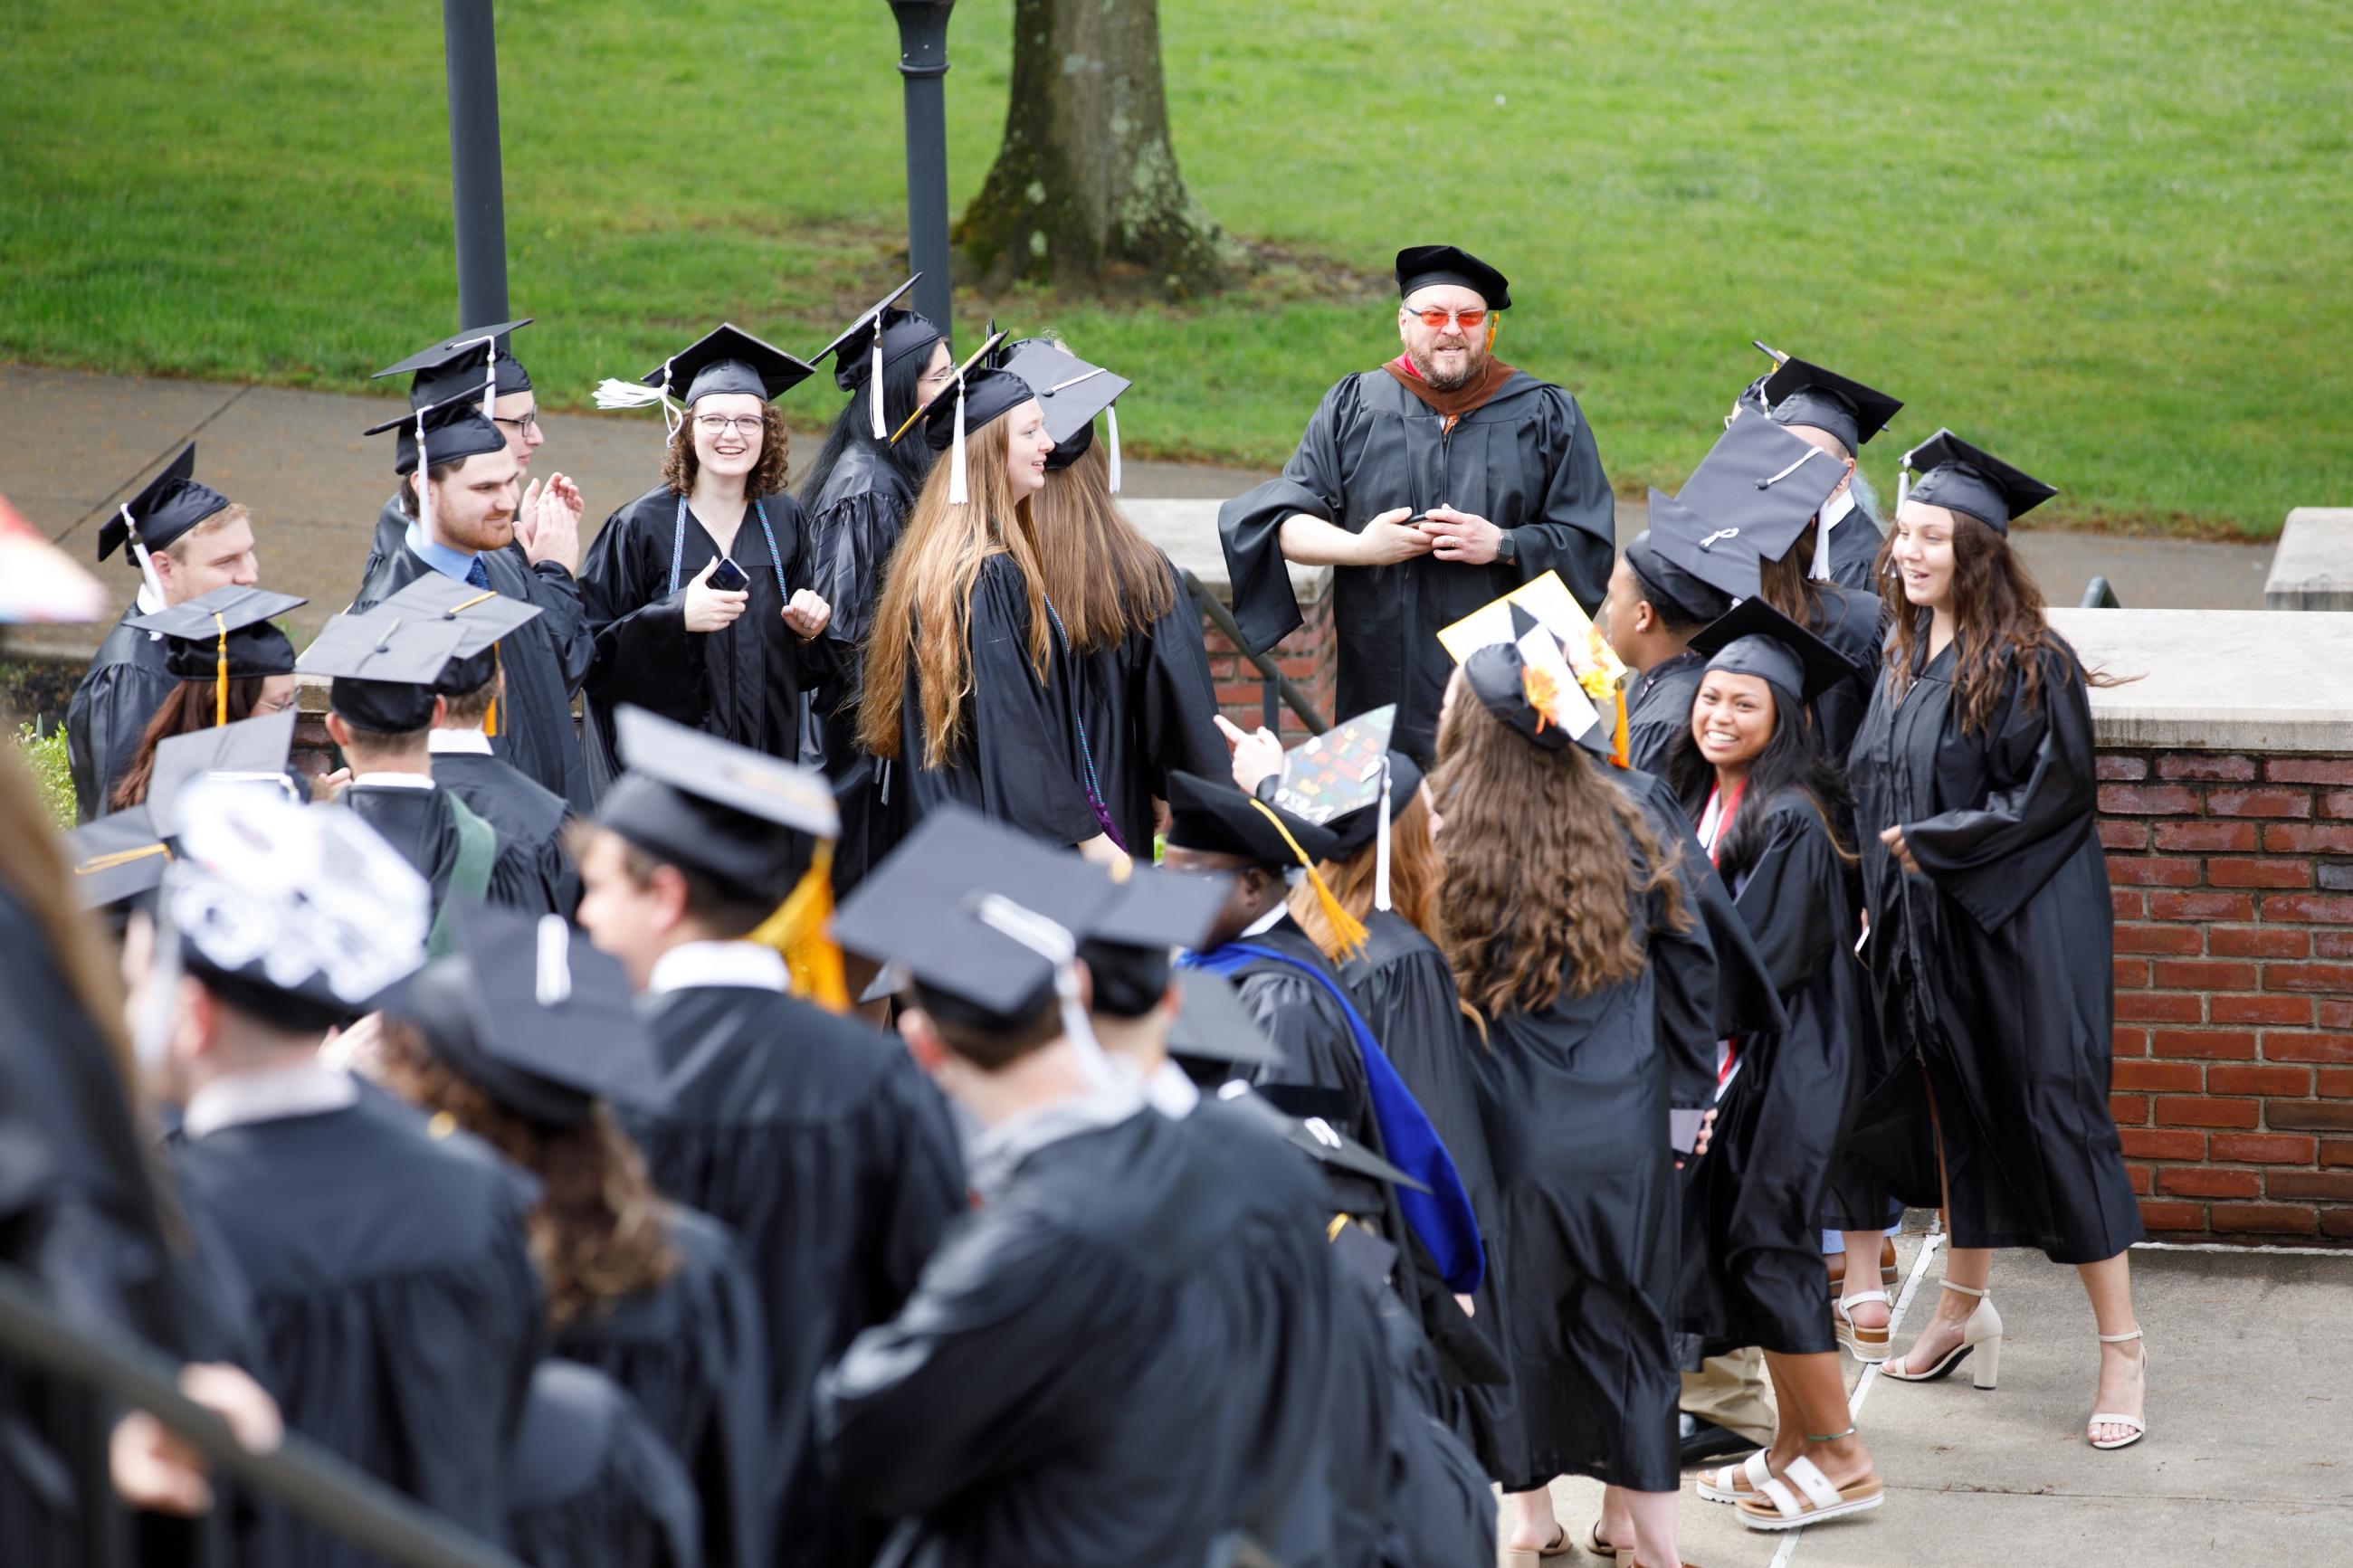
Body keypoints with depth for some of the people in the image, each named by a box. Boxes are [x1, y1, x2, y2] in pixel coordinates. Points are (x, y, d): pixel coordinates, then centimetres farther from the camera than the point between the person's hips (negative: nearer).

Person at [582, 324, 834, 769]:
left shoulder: (784, 520, 5)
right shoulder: (640, 526, -8)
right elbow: (596, 652, -12)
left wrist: (807, 628, -6)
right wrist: (676, 618, -25)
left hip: (770, 745, 4)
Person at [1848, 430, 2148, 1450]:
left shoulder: (2029, 665, -15)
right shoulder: (1907, 655, 9)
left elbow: (2051, 794, -17)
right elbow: (1872, 783, 19)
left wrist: (1931, 842, -14)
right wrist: (1881, 886, 7)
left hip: (2023, 931, -7)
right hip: (1928, 929, 7)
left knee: (2052, 1113, -7)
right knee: (1959, 1113, 16)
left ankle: (2120, 1347, -1)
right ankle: (1962, 1309, 30)